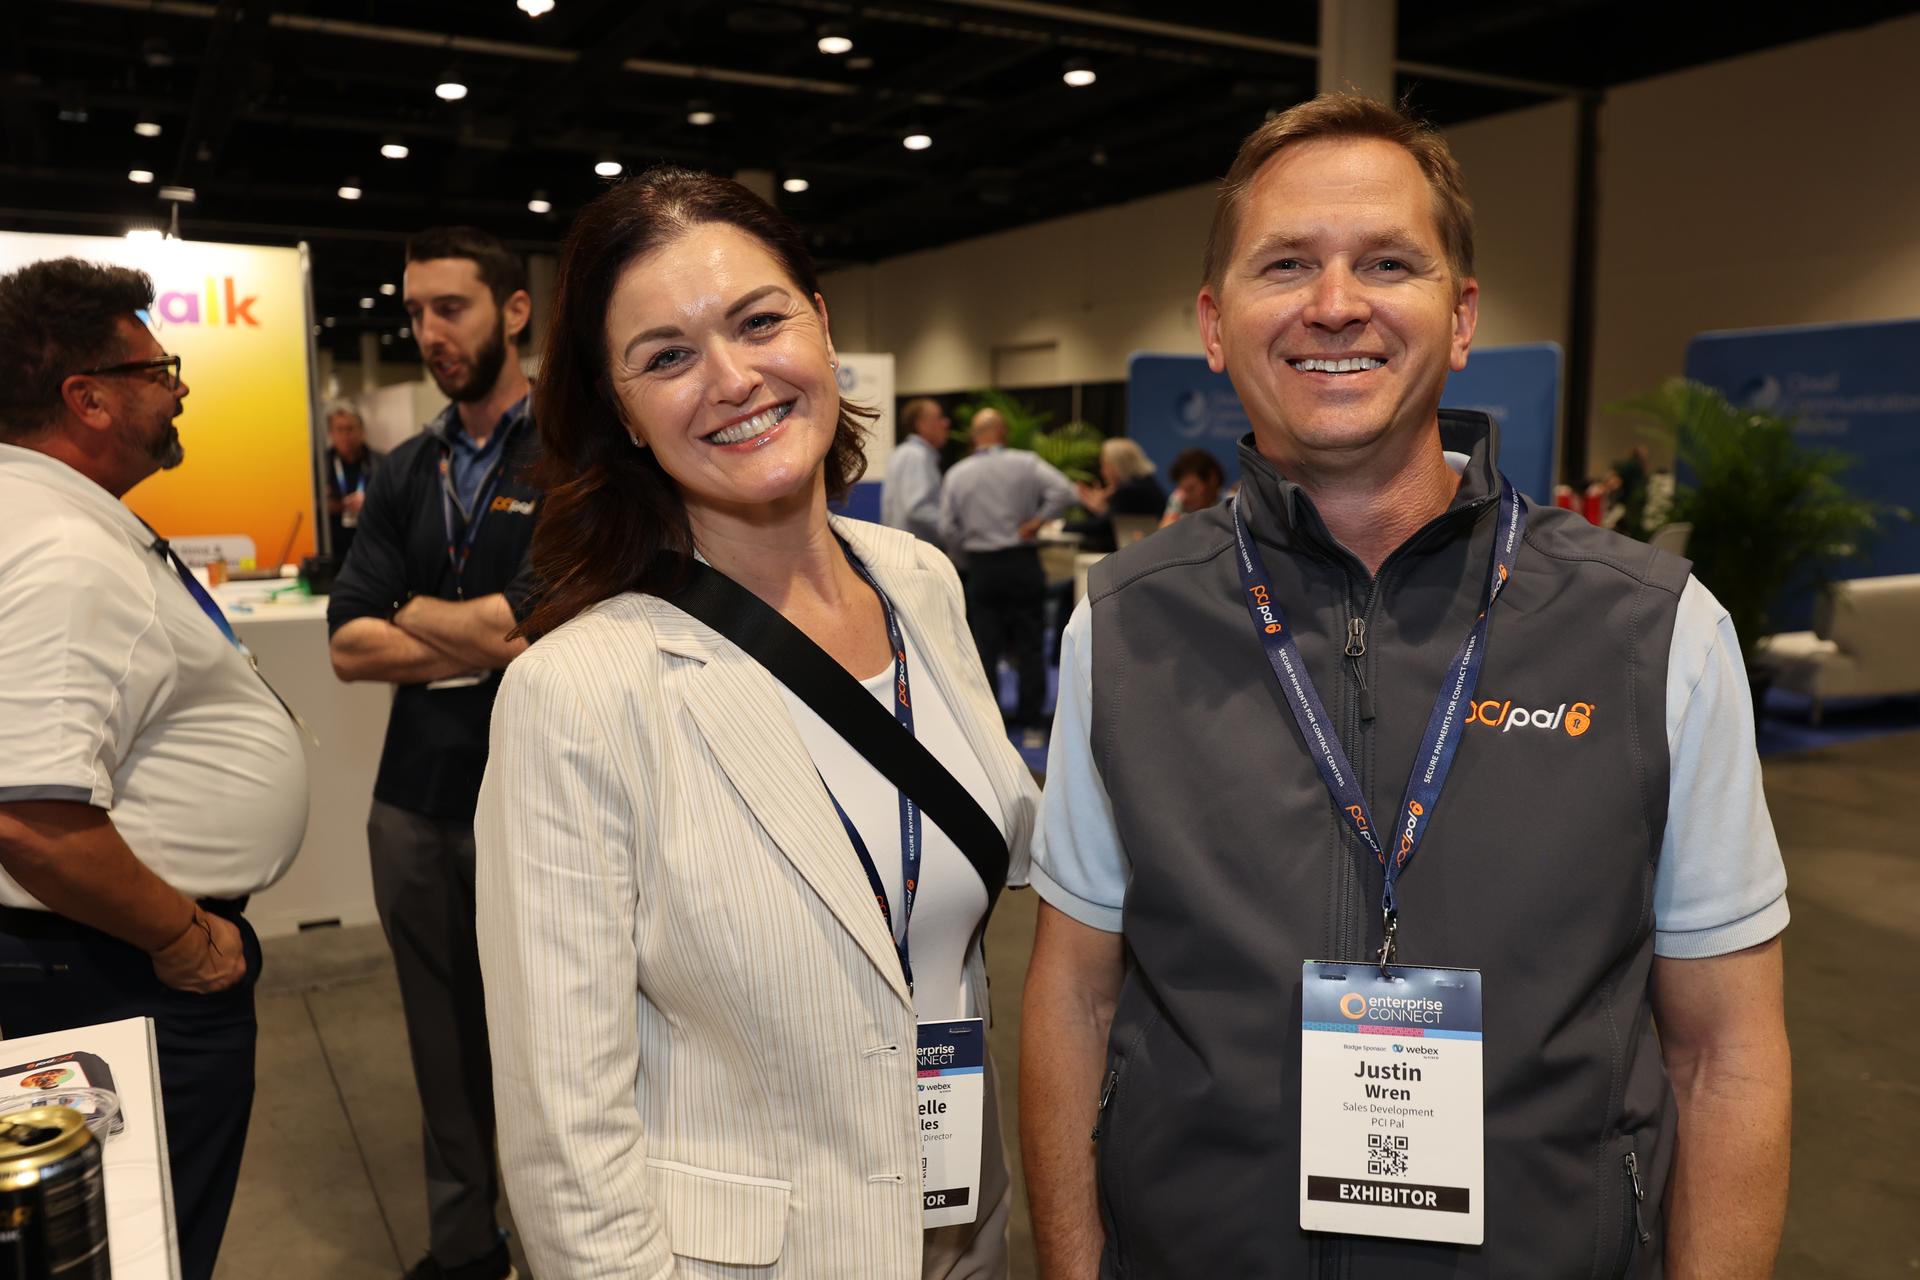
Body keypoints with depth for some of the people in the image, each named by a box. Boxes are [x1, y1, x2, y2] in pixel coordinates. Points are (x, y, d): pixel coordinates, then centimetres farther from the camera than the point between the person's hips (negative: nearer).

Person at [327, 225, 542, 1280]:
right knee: (446, 1046, 18)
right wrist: (480, 640, -12)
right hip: (416, 804, 6)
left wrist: (417, 613, -3)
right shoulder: (405, 474, 10)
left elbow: (533, 622, -20)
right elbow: (349, 646, 3)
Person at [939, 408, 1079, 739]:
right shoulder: (1025, 463, -5)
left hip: (981, 567, 1)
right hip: (1022, 562, -1)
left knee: (985, 648, 8)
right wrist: (1037, 521, -8)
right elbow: (1064, 491, -17)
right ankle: (1031, 722, 8)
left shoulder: (957, 473, 2)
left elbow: (947, 529, 0)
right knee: (1028, 646, 6)